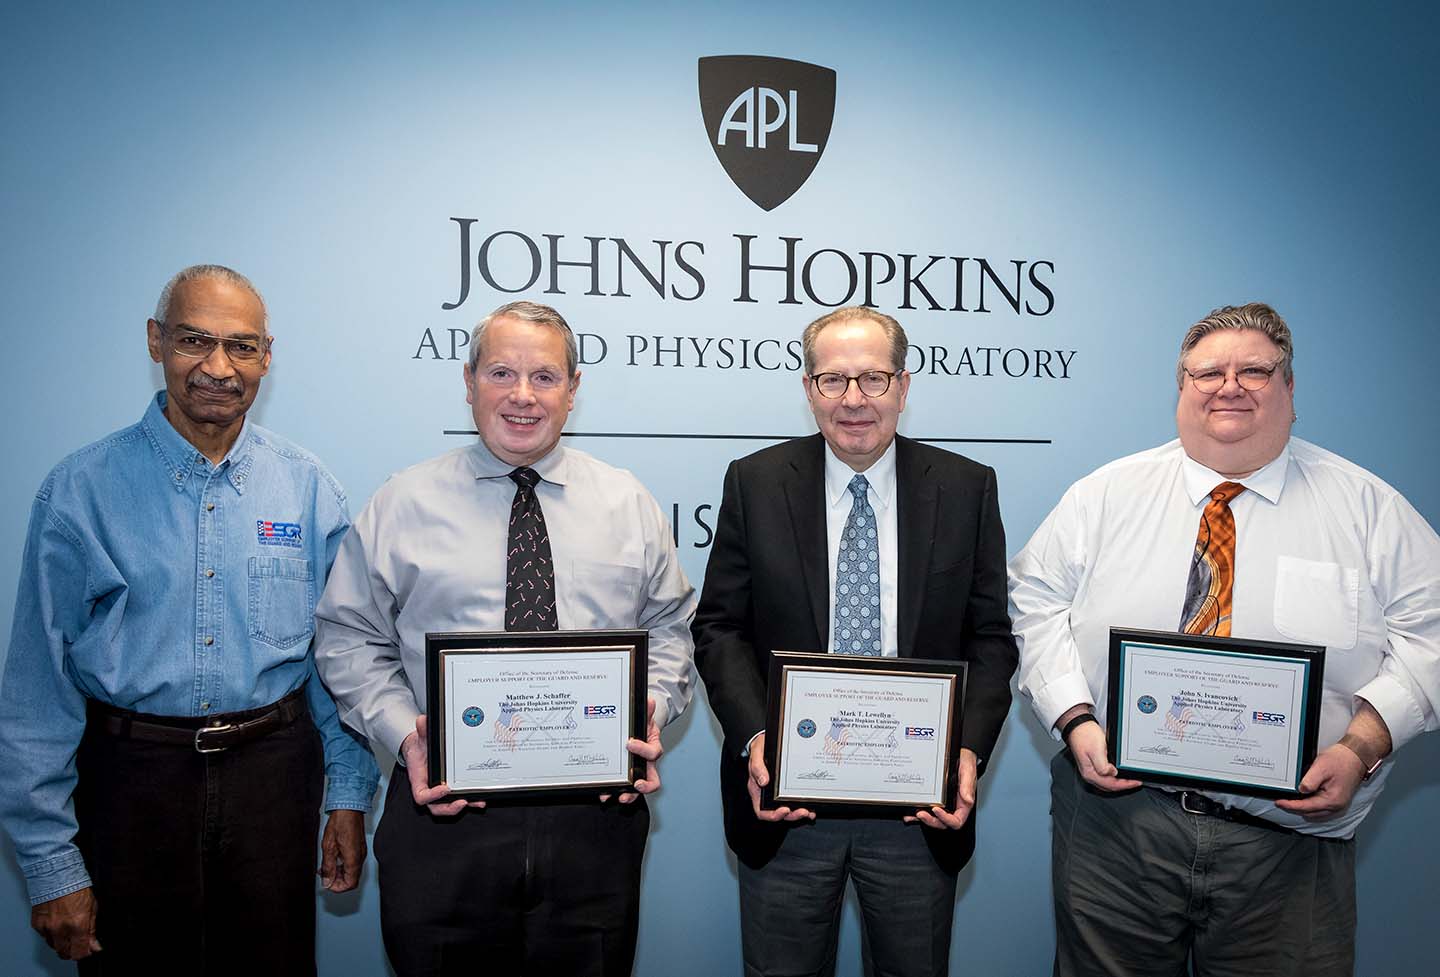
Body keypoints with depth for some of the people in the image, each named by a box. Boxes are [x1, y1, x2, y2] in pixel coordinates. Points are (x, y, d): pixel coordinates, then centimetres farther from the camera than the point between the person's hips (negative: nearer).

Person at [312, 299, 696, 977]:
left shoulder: (629, 504, 6)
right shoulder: (402, 504, 2)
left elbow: (671, 629, 9)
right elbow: (349, 638, 4)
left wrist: (648, 719, -8)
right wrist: (403, 734, -10)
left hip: (595, 814, 1)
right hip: (444, 808, -1)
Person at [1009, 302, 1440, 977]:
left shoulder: (1368, 509, 4)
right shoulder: (1104, 496, 4)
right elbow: (1039, 603, 3)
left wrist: (1361, 746, -13)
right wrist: (1075, 720, -10)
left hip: (1290, 829, 0)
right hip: (1115, 821, 1)